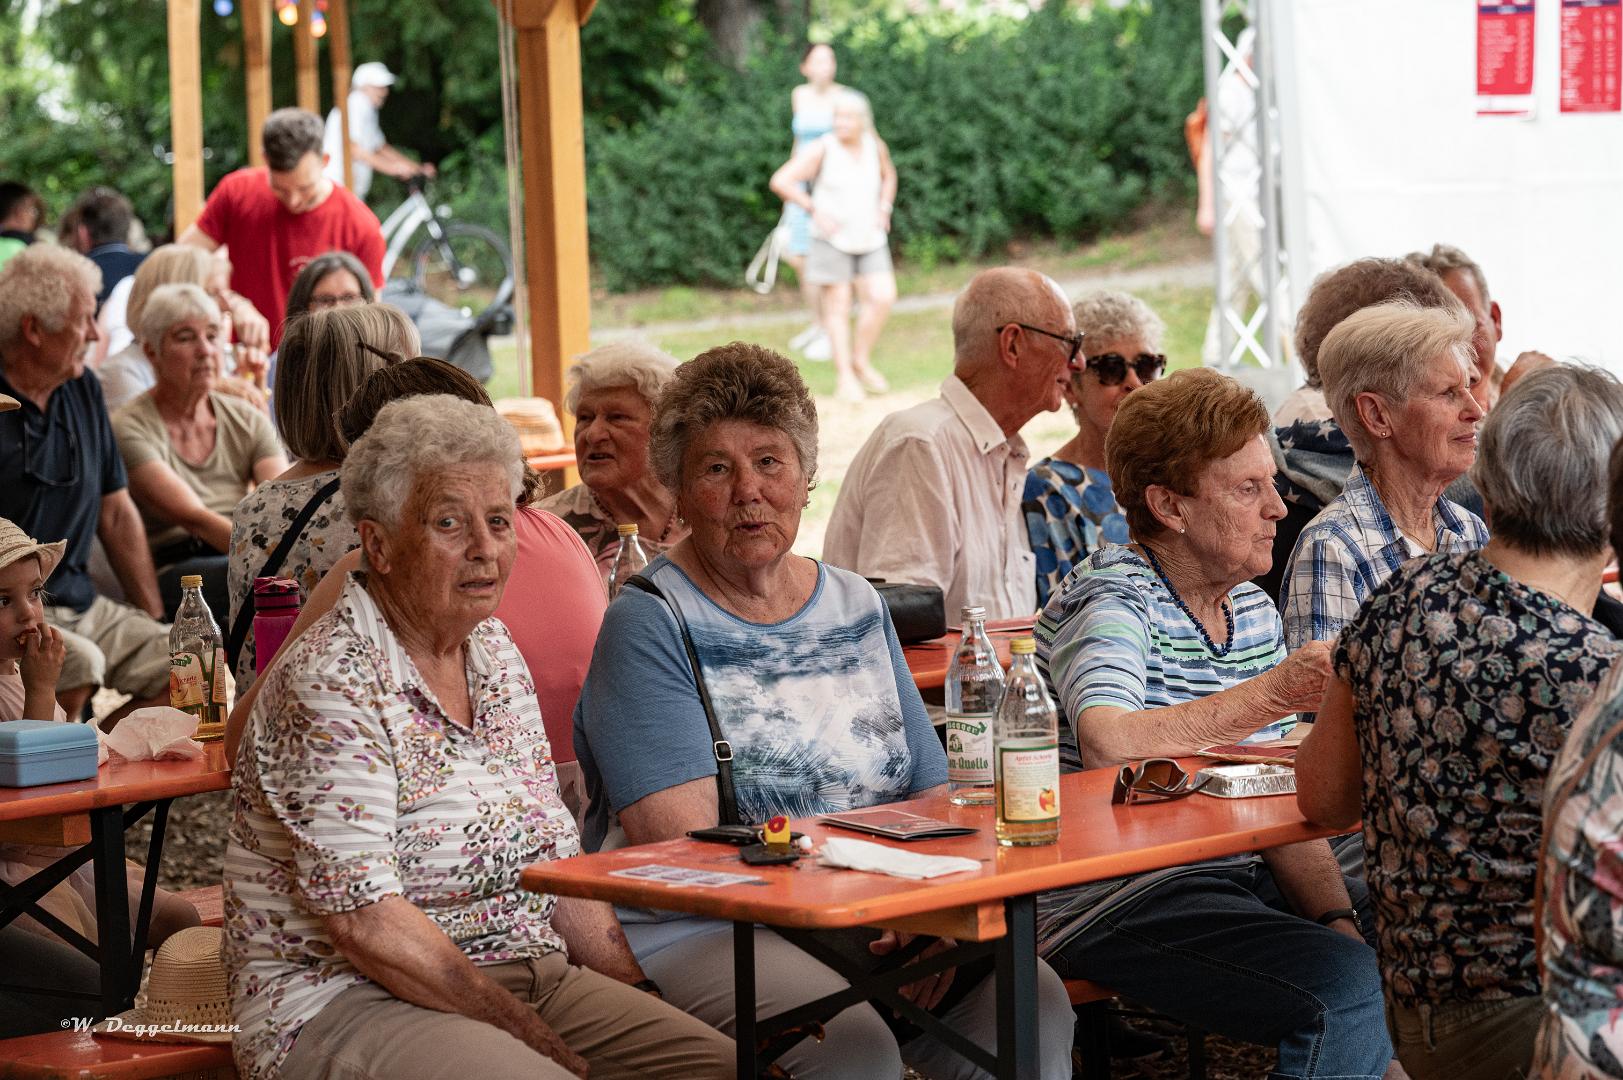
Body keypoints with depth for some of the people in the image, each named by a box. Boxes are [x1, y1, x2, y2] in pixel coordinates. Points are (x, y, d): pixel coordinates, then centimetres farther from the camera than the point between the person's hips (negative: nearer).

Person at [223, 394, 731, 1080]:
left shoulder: (495, 654, 13)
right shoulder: (327, 682, -13)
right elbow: (364, 921, -19)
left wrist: (639, 993, 2)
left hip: (522, 977, 8)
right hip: (348, 1000, -8)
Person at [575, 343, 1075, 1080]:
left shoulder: (857, 608, 16)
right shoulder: (647, 626, -3)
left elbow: (933, 796, 15)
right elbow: (683, 844, -12)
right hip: (697, 932, -5)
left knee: (1031, 1002, -21)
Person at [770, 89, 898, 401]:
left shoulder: (876, 147, 4)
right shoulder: (822, 149, -10)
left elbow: (888, 176, 26)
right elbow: (780, 182, -12)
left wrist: (885, 207, 9)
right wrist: (815, 210, -13)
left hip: (869, 238, 4)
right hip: (833, 238, -4)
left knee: (883, 297, -9)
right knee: (838, 308, -2)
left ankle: (861, 361, 9)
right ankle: (844, 376, 6)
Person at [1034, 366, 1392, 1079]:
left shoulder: (1255, 612, 13)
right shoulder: (1111, 600, -12)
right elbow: (1107, 743, -32)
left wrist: (1336, 916, -1)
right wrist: (1275, 693, -28)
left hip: (1233, 877, 8)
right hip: (1111, 902, -8)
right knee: (1350, 991, -25)